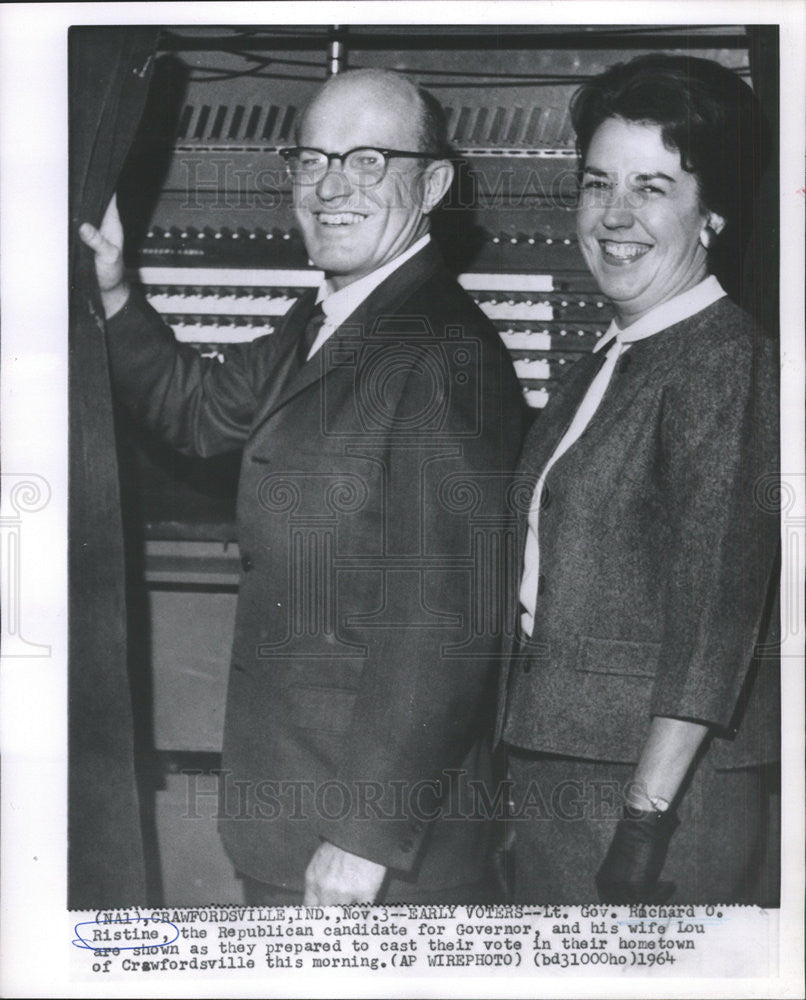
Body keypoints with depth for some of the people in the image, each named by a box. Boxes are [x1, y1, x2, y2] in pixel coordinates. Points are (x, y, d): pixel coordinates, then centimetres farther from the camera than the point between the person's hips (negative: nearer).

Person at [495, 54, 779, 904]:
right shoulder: (601, 367, 13)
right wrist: (528, 788, 12)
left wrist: (647, 821, -21)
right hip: (554, 775, 8)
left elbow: (714, 612, -18)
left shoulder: (726, 364, -13)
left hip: (658, 779, -8)